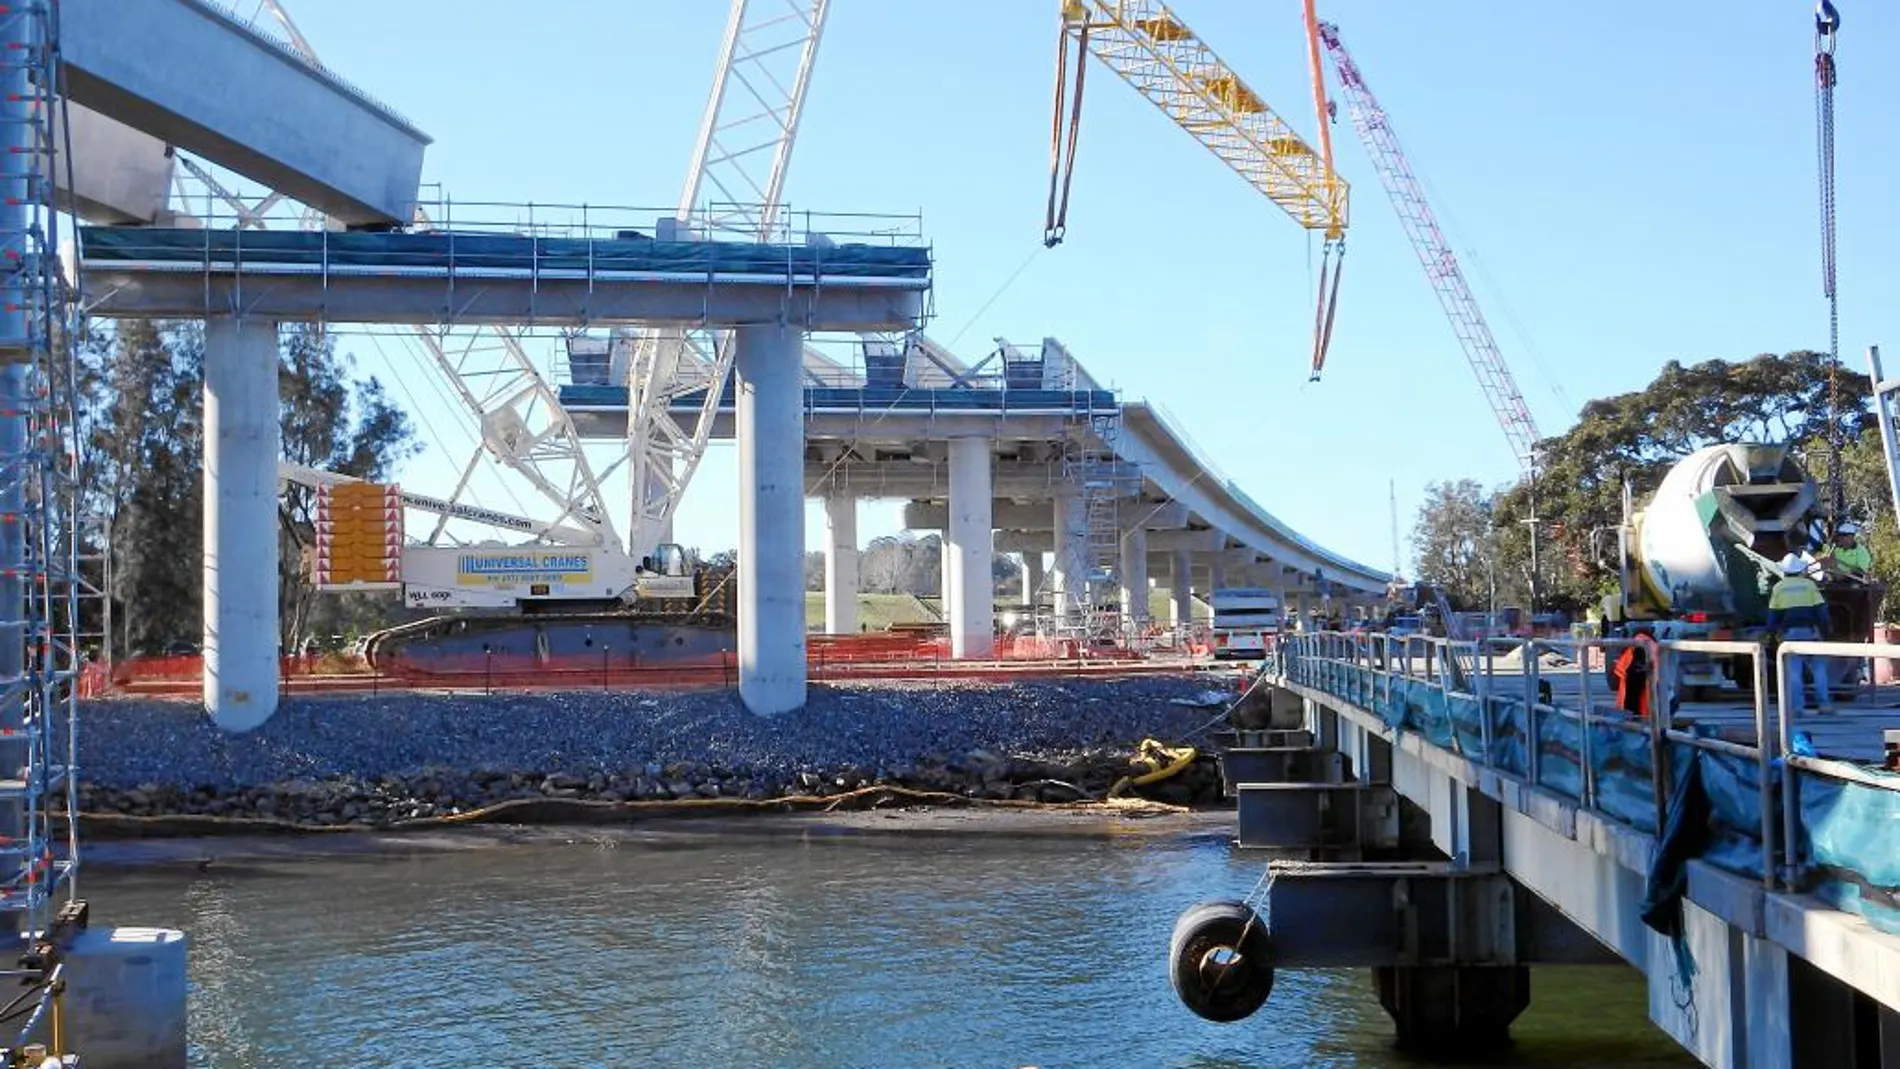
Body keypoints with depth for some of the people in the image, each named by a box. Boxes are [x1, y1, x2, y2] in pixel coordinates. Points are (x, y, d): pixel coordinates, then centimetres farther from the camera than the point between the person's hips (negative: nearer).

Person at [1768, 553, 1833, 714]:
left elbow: (1773, 615, 7)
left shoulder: (1778, 588, 7)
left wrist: (1774, 632, 16)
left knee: (1793, 670, -1)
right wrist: (1824, 631, 8)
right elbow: (1821, 610, 2)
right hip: (1810, 632, 0)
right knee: (1817, 667, 7)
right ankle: (1823, 703, 2)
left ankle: (1796, 706, -5)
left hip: (1789, 632, 0)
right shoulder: (1810, 585, 5)